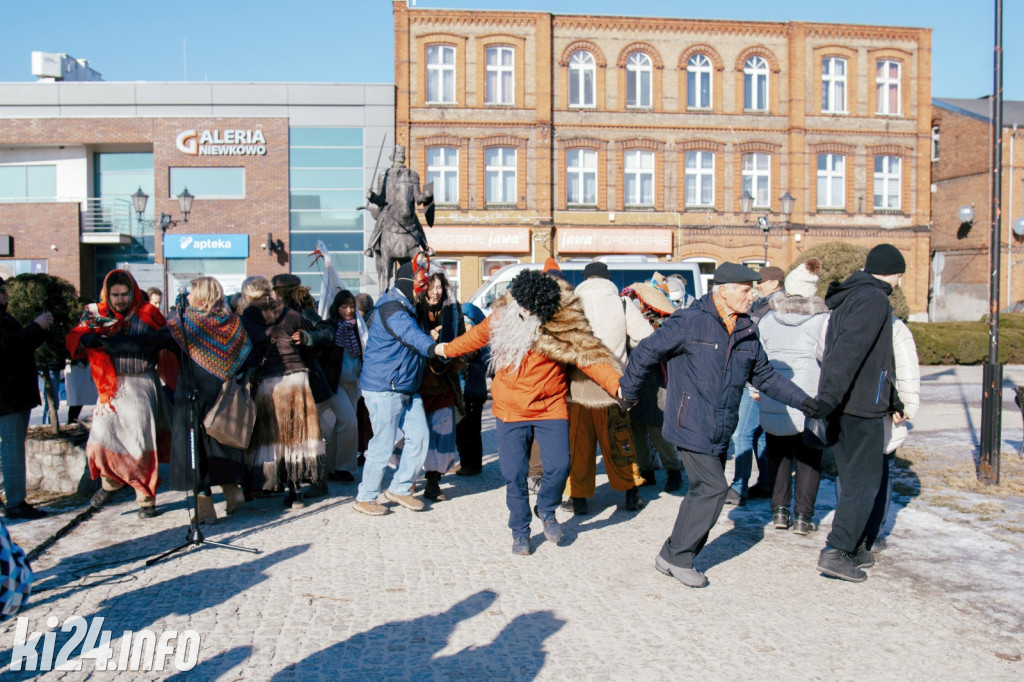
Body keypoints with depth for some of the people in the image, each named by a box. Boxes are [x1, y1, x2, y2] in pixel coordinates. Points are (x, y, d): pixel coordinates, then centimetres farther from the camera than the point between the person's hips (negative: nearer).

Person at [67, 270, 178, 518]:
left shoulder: (147, 314, -2)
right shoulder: (96, 315, 5)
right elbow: (73, 340, -2)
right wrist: (84, 339, -24)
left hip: (141, 385, -3)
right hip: (110, 386, 3)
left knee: (140, 442, -3)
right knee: (100, 441, -1)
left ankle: (146, 498, 12)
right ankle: (111, 481, 30)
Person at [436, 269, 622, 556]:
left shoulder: (563, 327, -14)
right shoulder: (503, 315, -3)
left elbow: (589, 356, -18)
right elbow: (478, 335, 15)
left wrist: (617, 384, -32)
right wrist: (447, 349, 28)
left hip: (550, 408, -2)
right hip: (510, 411, 2)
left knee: (558, 467, -11)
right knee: (514, 474, 2)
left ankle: (546, 510, 22)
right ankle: (520, 530, 24)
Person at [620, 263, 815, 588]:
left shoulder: (746, 332, 9)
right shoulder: (689, 322, -13)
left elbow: (764, 376, 20)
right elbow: (646, 352, -6)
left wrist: (803, 400, 15)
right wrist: (629, 391, 2)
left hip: (719, 432, 8)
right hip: (691, 427, -7)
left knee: (705, 491, 10)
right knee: (713, 488, -9)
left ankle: (676, 557, 23)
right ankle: (676, 556, 6)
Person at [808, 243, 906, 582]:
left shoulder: (847, 299, 19)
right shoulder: (874, 299, -12)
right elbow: (851, 349, -26)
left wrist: (892, 399, 36)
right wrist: (829, 396, -35)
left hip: (838, 405, 9)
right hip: (860, 406, -9)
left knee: (852, 478, 17)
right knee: (865, 481, -3)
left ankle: (853, 547, 24)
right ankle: (836, 552, -6)